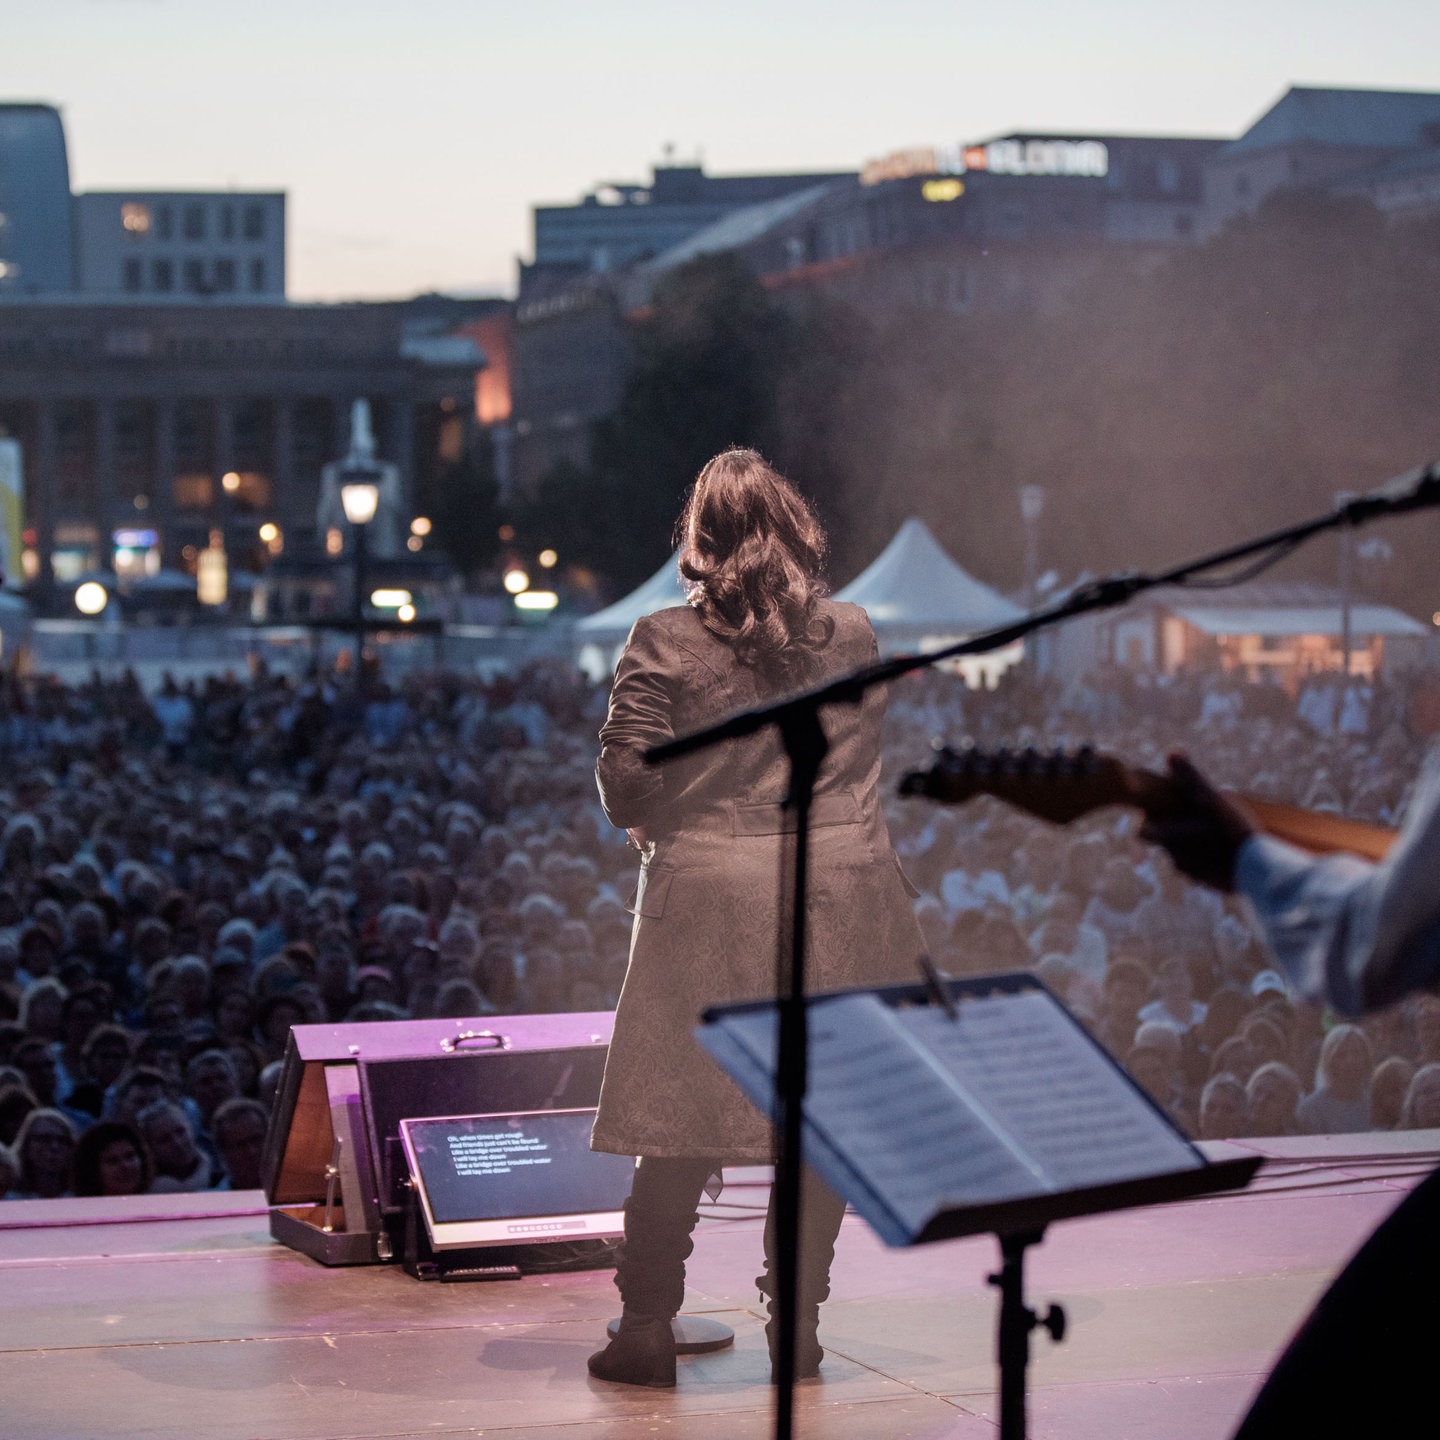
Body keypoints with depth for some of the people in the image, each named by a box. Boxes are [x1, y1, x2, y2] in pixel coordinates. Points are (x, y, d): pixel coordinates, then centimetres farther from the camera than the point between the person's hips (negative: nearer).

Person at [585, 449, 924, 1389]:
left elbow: (623, 786, -7)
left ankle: (647, 1328, 10)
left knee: (682, 1126, 6)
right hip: (840, 903, 2)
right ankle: (797, 1325, 16)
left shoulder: (666, 644, -7)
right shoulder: (854, 635, 3)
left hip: (709, 900, -2)